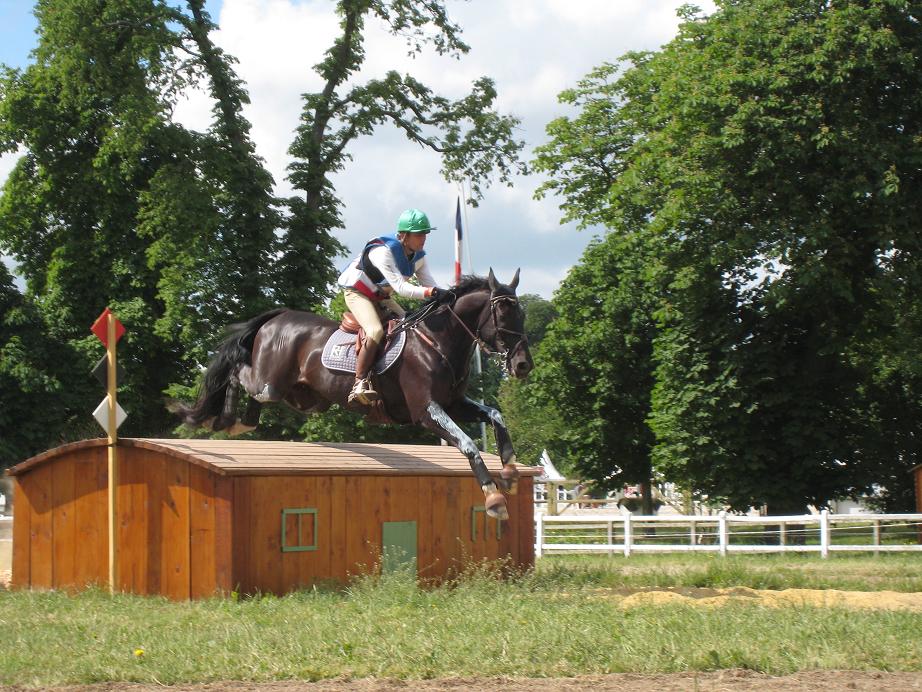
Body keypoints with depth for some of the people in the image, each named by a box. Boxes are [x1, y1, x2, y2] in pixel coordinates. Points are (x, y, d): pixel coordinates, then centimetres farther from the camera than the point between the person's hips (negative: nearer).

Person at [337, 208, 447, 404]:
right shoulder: (383, 251, -30)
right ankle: (360, 383, -29)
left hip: (382, 297, 9)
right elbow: (400, 287, -38)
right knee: (376, 331, -30)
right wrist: (432, 292, -48)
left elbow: (430, 284, -7)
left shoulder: (418, 256, -4)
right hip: (357, 293, -9)